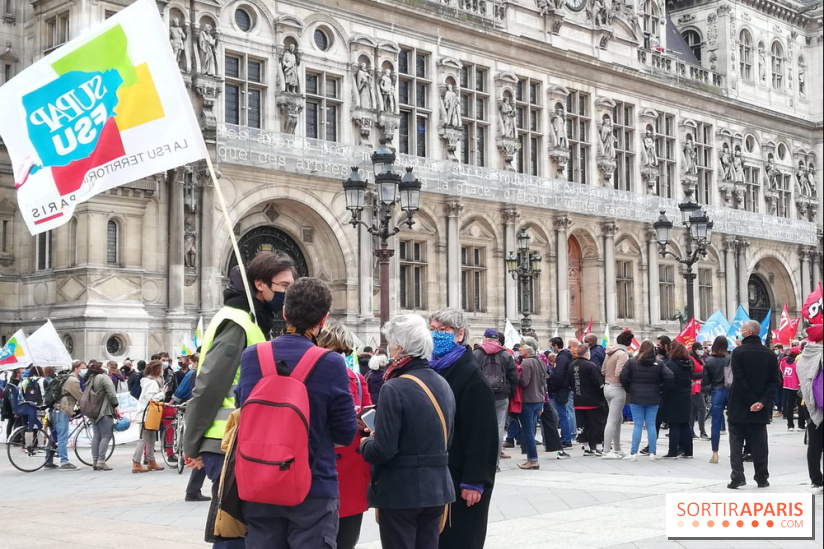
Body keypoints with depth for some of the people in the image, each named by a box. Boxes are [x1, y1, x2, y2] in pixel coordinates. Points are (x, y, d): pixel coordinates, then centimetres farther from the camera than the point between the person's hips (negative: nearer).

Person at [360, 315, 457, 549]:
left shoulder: (395, 389, -18)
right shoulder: (443, 385, 5)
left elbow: (383, 450, -20)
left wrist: (365, 444, 0)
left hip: (400, 490, -7)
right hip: (436, 486, 7)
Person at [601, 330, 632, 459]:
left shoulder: (610, 353, 10)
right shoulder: (622, 354, -16)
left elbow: (603, 370, 16)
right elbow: (619, 374, -24)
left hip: (607, 387, 9)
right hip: (617, 389, -9)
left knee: (618, 419, 19)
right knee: (612, 421, -7)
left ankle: (617, 448, 25)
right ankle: (607, 451, -7)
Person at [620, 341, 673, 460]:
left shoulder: (632, 362, -4)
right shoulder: (658, 363, -1)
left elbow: (623, 377, -9)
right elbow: (669, 376, -10)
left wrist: (629, 390, 5)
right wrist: (660, 388, 3)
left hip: (636, 398, -1)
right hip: (653, 399, 1)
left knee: (637, 425, 2)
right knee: (651, 425, 7)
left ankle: (633, 453, -1)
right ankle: (652, 453, 7)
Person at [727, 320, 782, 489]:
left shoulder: (738, 352, -10)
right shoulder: (769, 354, 4)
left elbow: (739, 379, -16)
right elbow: (775, 380, -2)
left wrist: (751, 401, -13)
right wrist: (762, 401, -9)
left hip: (739, 407, -4)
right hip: (761, 409, 4)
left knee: (736, 440, 4)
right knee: (759, 442, 10)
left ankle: (737, 476, -4)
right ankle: (762, 478, 12)